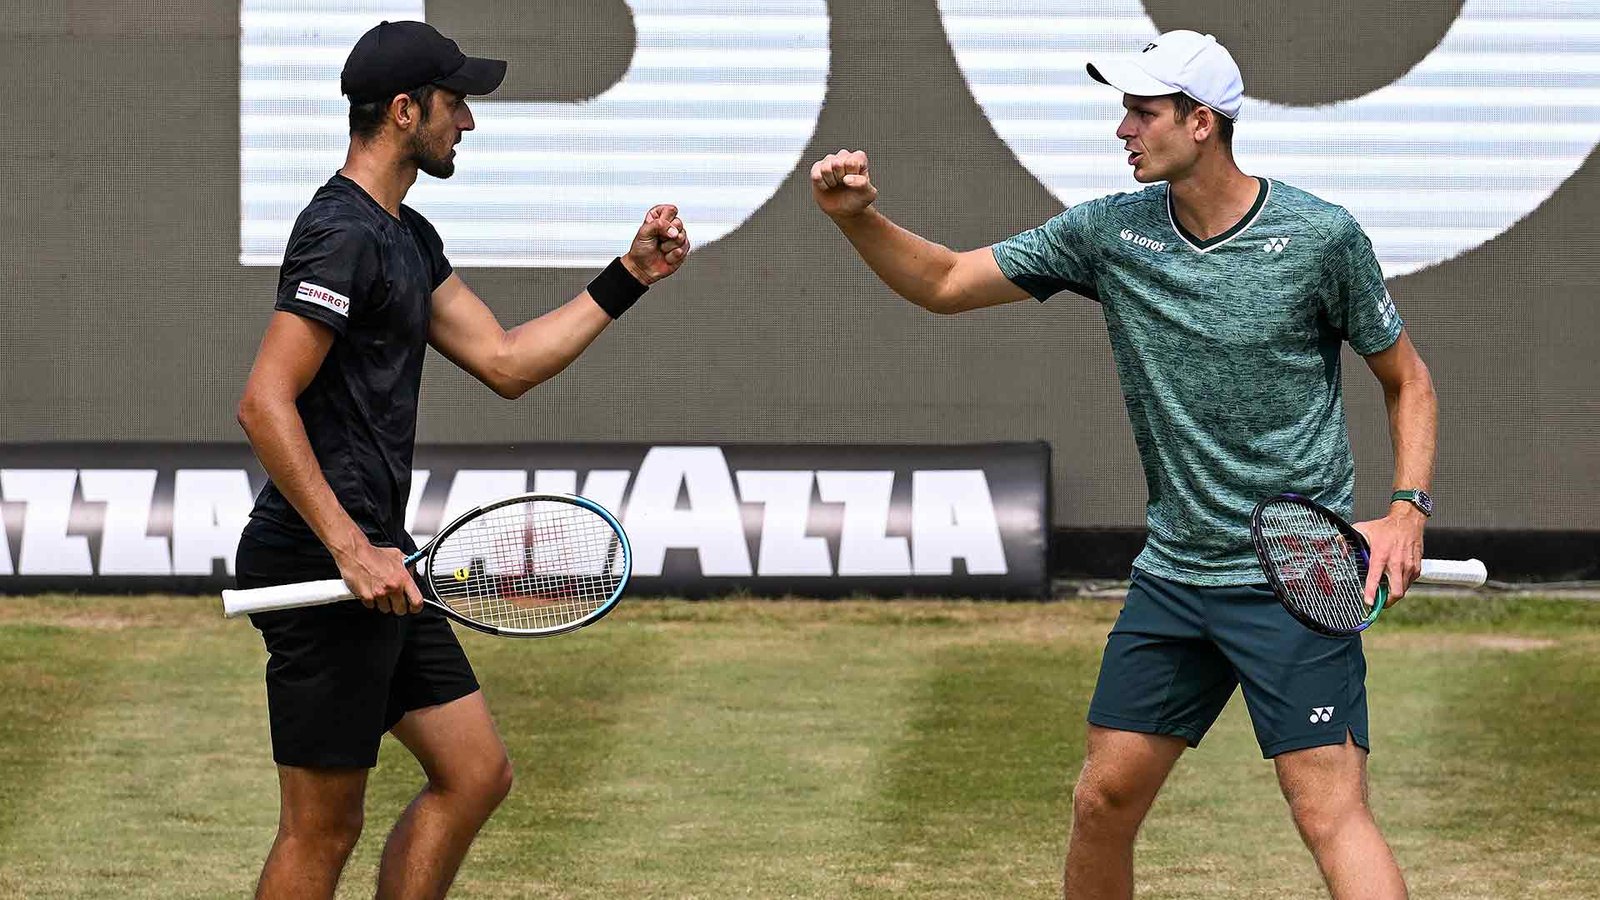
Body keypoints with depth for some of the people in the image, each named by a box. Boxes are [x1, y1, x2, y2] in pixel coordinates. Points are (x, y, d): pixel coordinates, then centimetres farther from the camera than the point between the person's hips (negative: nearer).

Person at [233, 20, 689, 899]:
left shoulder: (406, 237, 16)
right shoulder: (342, 234, -16)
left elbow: (506, 363, 19)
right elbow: (264, 404, -23)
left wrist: (628, 277, 15)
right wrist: (352, 550, -25)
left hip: (375, 561, 10)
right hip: (317, 567, -10)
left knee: (475, 772, 12)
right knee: (324, 825, -4)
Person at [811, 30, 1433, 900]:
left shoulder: (1321, 236, -9)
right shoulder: (1110, 232, 2)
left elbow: (1407, 381, 3)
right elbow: (944, 282, 7)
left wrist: (1406, 510, -10)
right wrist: (859, 218, -10)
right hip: (1172, 570, 5)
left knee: (1330, 812, -16)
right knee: (1103, 802, 8)